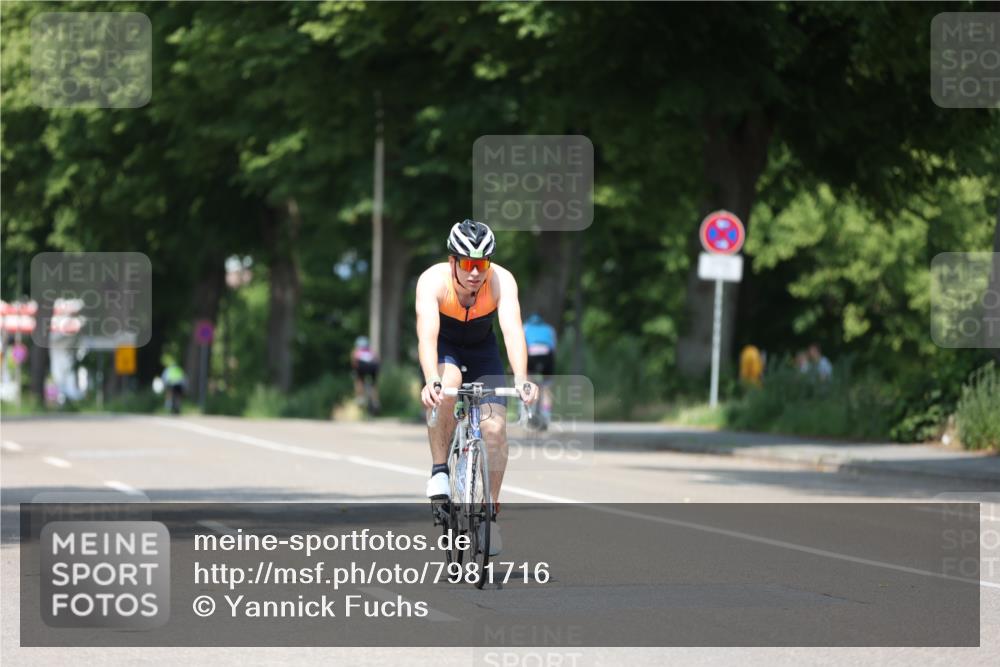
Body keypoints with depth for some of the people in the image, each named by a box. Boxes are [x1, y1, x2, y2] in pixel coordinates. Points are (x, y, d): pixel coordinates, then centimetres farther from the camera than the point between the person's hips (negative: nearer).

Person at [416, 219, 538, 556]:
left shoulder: (502, 281, -30)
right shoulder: (433, 281, -33)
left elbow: (513, 329, -43)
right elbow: (427, 334, -45)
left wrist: (521, 379, -59)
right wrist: (431, 380, -62)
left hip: (481, 349, 2)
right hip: (444, 348, -2)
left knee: (495, 428, -14)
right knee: (446, 385, -36)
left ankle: (490, 513, 3)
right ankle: (439, 470, -18)